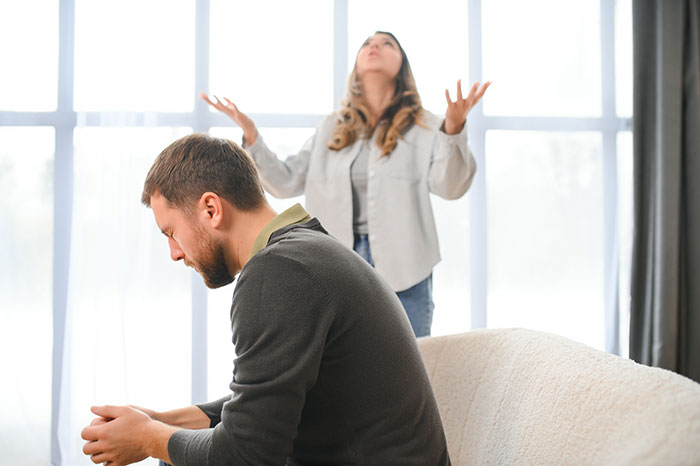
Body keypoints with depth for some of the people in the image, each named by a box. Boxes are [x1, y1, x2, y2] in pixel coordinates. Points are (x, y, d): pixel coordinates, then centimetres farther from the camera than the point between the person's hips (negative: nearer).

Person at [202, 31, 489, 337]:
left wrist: (453, 130, -28)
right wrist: (251, 136, 0)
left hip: (402, 269, -3)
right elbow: (285, 182, 12)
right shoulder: (331, 130, 14)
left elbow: (450, 187, -12)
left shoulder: (424, 128, 3)